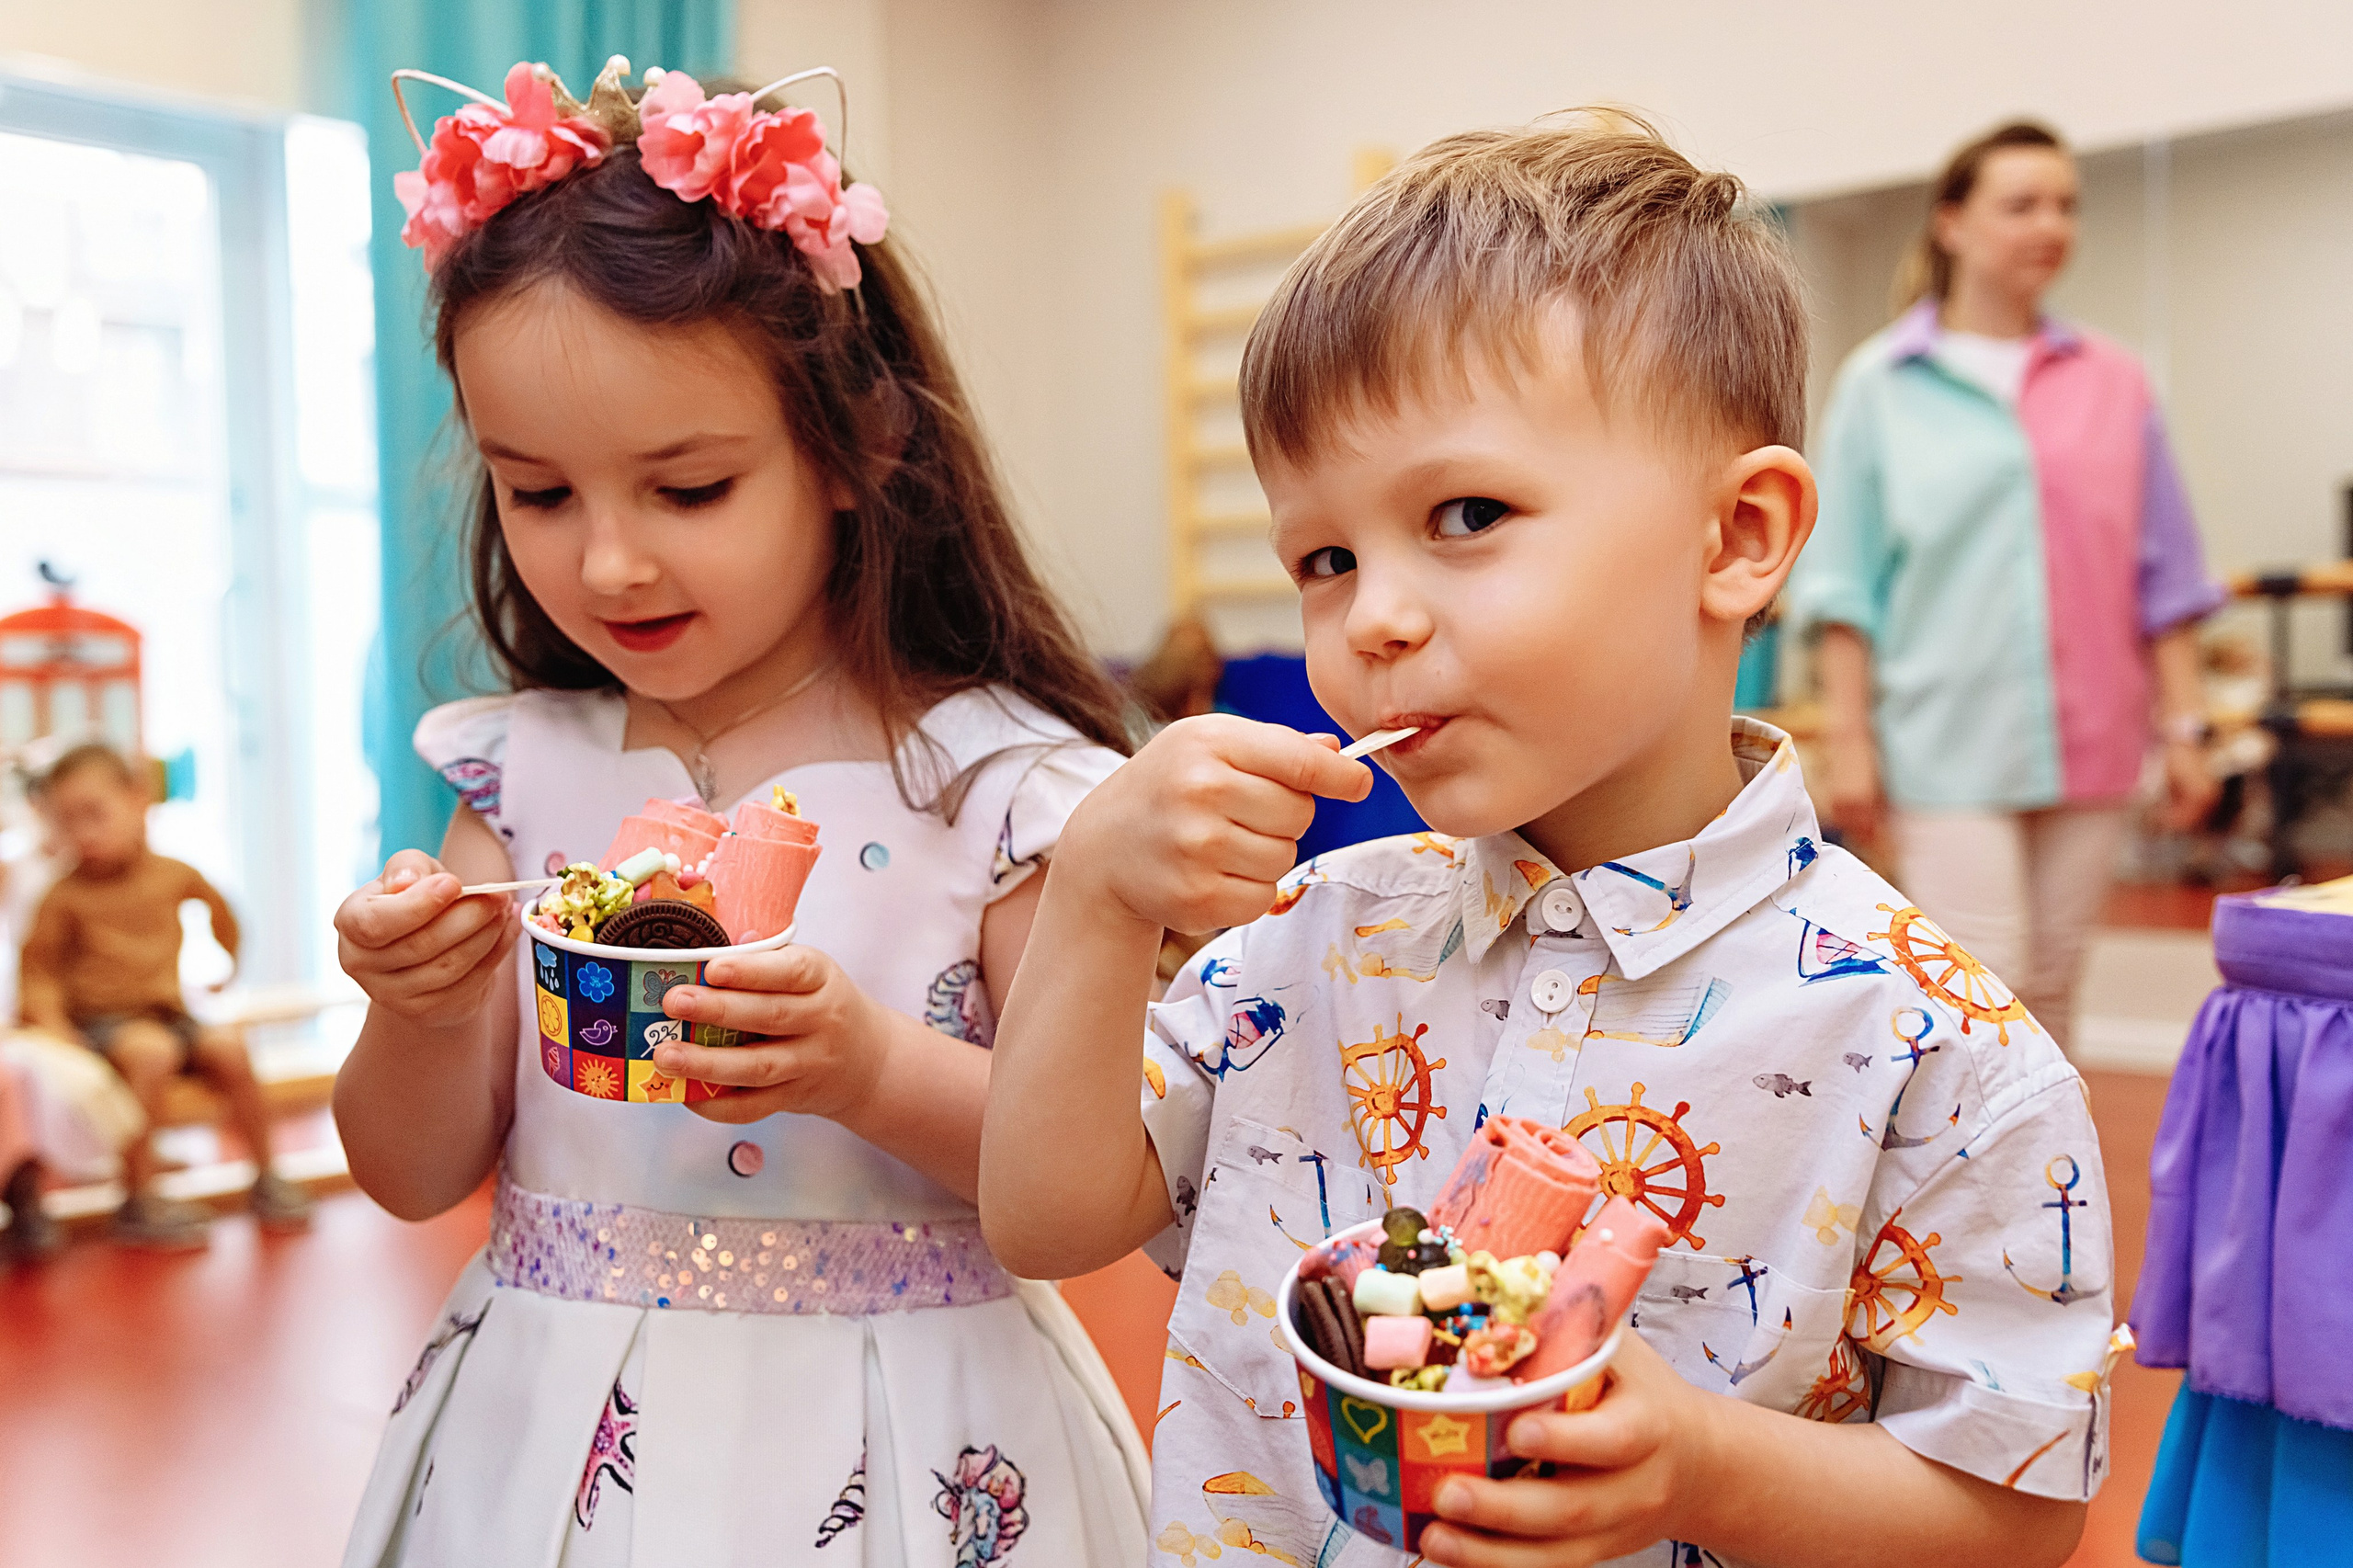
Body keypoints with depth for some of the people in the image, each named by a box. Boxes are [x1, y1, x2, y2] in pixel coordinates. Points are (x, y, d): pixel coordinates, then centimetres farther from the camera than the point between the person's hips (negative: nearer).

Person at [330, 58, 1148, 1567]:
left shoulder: (992, 782, -14)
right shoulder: (524, 772, -2)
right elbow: (417, 1179, 3)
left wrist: (873, 1070, -27)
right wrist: (422, 1017, -16)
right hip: (549, 1439, 3)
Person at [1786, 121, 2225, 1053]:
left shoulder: (2113, 385, 10)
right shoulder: (1882, 384, 2)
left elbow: (2164, 578, 12)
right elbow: (1843, 581, 0)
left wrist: (2184, 727, 6)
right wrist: (1847, 737, -6)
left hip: (2089, 748, 4)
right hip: (1949, 745, -3)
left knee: (2051, 1001, 9)